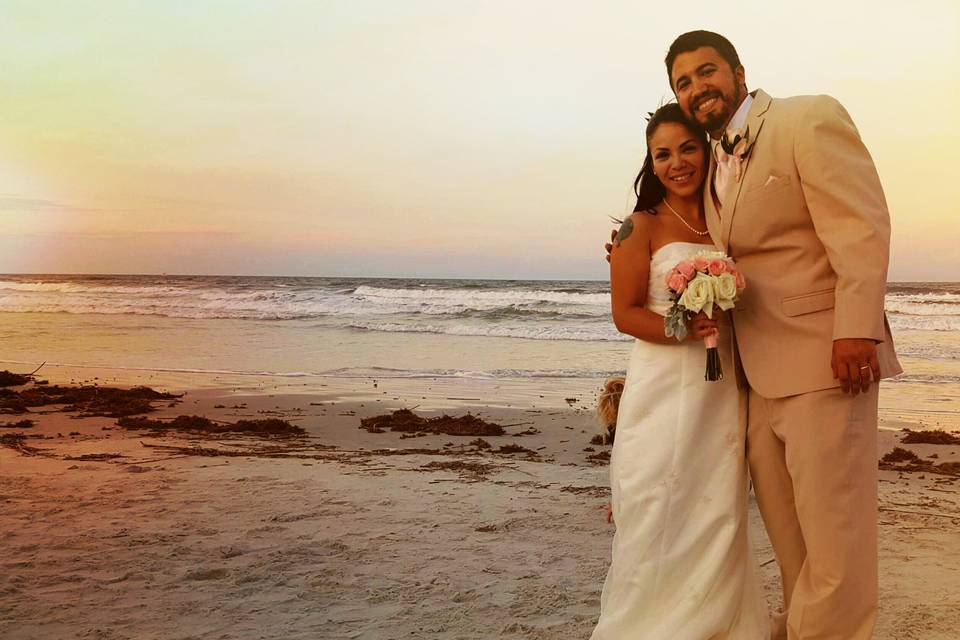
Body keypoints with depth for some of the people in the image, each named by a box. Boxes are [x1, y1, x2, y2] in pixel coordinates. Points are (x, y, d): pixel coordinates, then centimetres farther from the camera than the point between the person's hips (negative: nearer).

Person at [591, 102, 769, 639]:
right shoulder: (643, 226, -1)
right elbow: (625, 314, -6)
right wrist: (681, 328, -22)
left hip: (722, 389, 4)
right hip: (664, 388, -4)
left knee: (717, 518, 7)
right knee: (659, 520, -2)